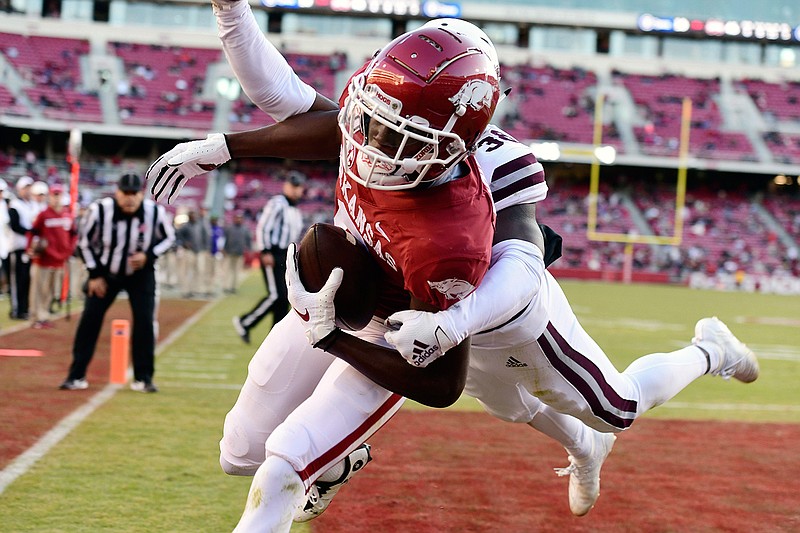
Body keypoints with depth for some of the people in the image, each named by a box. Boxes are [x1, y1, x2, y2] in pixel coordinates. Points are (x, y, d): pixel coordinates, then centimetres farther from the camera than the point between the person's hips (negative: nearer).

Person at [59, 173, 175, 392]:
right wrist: (95, 274, -9)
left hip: (140, 273, 0)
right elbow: (84, 241, -8)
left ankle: (143, 378, 5)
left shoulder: (155, 212, -21)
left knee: (145, 321, -8)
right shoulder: (100, 210, -24)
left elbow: (168, 237, -2)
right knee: (90, 319, -6)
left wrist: (148, 255, -20)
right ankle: (76, 376, 3)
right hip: (105, 271, 0)